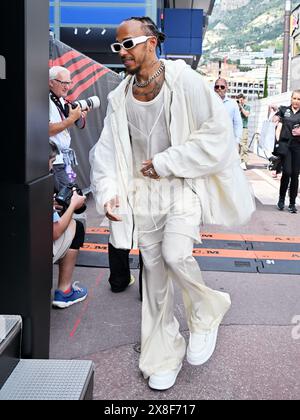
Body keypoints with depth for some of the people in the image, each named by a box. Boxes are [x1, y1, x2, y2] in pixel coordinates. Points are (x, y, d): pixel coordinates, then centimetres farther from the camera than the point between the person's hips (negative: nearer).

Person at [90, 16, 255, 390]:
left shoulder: (185, 82, -8)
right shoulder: (119, 98, 7)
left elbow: (217, 134, -12)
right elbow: (106, 151, 7)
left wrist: (165, 163, -14)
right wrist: (108, 190, -10)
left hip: (184, 187, -4)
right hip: (143, 193, 5)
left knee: (174, 254, -26)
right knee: (154, 271, 8)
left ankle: (207, 312, 8)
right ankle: (163, 357, 25)